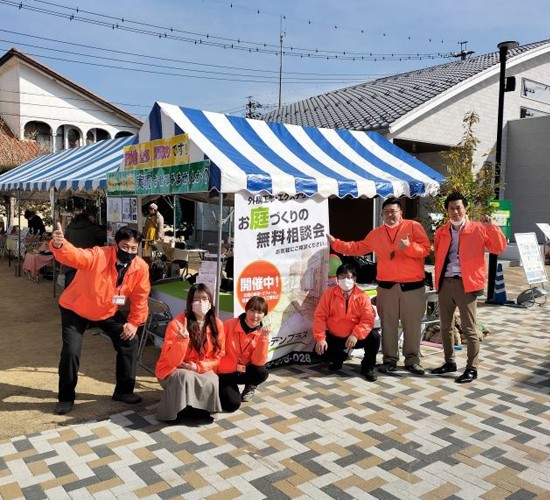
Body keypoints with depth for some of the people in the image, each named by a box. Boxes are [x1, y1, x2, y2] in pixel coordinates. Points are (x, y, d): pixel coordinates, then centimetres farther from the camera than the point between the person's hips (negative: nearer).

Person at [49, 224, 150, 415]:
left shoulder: (141, 268, -19)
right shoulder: (97, 256, -32)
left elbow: (140, 297, -5)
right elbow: (72, 255, -51)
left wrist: (134, 322, -6)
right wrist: (59, 244, -72)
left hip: (108, 312, 4)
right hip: (75, 309, -4)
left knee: (129, 342, -1)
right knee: (71, 351, -12)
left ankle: (123, 391, 17)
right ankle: (66, 398, 12)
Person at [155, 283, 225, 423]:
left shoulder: (217, 324, -9)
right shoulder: (177, 324, -21)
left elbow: (219, 355, 0)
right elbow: (173, 361, -22)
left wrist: (199, 366, -17)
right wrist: (183, 339, -39)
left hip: (201, 369, 3)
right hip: (172, 370, -3)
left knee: (212, 381, -30)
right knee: (186, 378, -36)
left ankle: (200, 410, -1)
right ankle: (174, 411, -9)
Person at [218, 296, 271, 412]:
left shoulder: (261, 333, -9)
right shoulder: (229, 324, -16)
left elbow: (258, 362, -19)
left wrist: (264, 337, -28)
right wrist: (235, 366, -16)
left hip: (244, 372, 3)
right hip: (225, 372, -2)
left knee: (262, 372, -28)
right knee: (232, 404, -22)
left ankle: (250, 387, 8)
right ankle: (224, 390, 14)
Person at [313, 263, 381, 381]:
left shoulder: (362, 297, -8)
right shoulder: (329, 293, -5)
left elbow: (368, 320, -16)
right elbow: (320, 316, -8)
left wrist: (355, 335, -31)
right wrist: (320, 338, -19)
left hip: (355, 338, -1)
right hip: (333, 337, 1)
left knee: (374, 336, -26)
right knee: (319, 349, -21)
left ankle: (367, 368, -1)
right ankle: (339, 358, 16)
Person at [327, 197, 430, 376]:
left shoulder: (413, 226, 0)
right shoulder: (376, 233, 12)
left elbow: (425, 249, -8)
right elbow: (358, 248, 18)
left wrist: (409, 246, -25)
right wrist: (335, 243, 15)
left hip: (412, 285, -3)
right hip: (386, 286, 3)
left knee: (412, 324, 3)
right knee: (388, 324, 7)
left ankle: (412, 359, 15)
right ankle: (390, 359, 17)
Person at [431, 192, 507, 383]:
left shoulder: (478, 229, -1)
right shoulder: (441, 232, 12)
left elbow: (499, 248, -8)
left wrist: (491, 226, -18)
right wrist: (438, 279, 11)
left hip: (466, 283, -5)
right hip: (445, 283, 5)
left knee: (468, 328, -2)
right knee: (445, 326, 13)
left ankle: (472, 368, 8)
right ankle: (449, 362, 27)